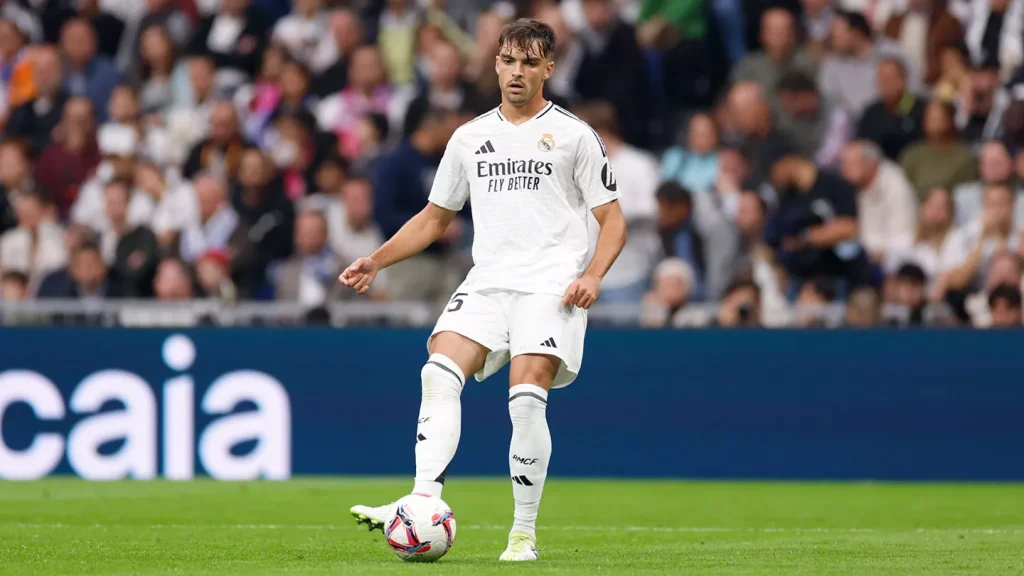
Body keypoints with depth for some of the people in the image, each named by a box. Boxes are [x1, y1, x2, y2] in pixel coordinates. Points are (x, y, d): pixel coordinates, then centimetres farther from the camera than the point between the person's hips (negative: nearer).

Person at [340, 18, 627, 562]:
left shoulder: (573, 135, 5)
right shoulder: (470, 138, 17)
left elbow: (613, 220, 5)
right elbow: (434, 217, 25)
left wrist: (592, 274, -13)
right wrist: (375, 261, 14)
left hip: (551, 288, -4)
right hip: (486, 285, 4)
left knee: (526, 396, -20)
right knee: (439, 372, -21)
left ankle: (524, 533, -9)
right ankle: (424, 502, -30)